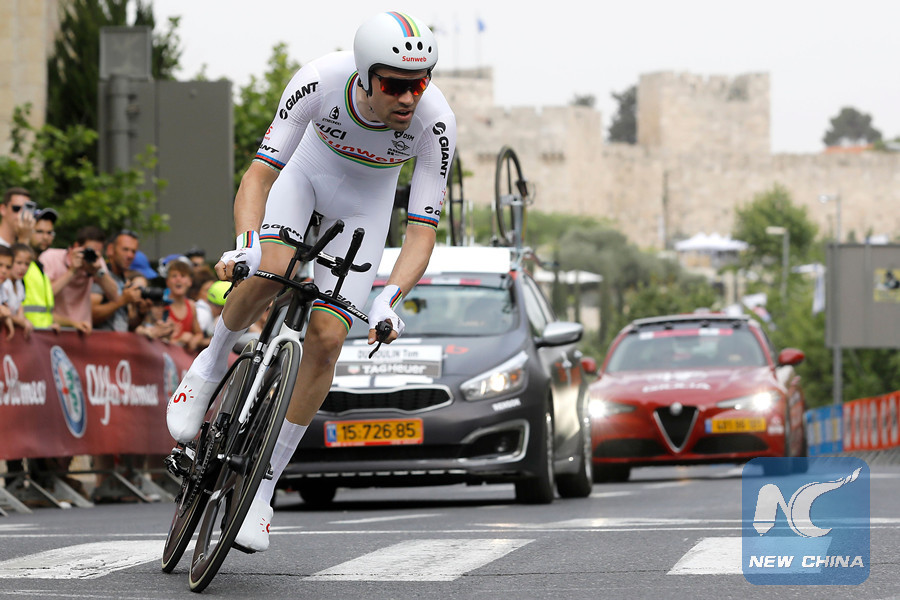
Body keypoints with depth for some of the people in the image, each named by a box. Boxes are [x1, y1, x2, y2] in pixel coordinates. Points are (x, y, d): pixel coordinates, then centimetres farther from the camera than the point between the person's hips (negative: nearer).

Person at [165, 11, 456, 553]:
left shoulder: (436, 122, -35)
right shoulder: (321, 80, -36)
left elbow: (422, 234, -32)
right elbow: (258, 176, -33)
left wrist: (390, 300, -49)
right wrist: (245, 246, -51)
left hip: (365, 203, 1)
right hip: (307, 169, -1)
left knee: (326, 339, -11)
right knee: (269, 271, -31)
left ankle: (262, 487, 1)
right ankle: (211, 366, 0)